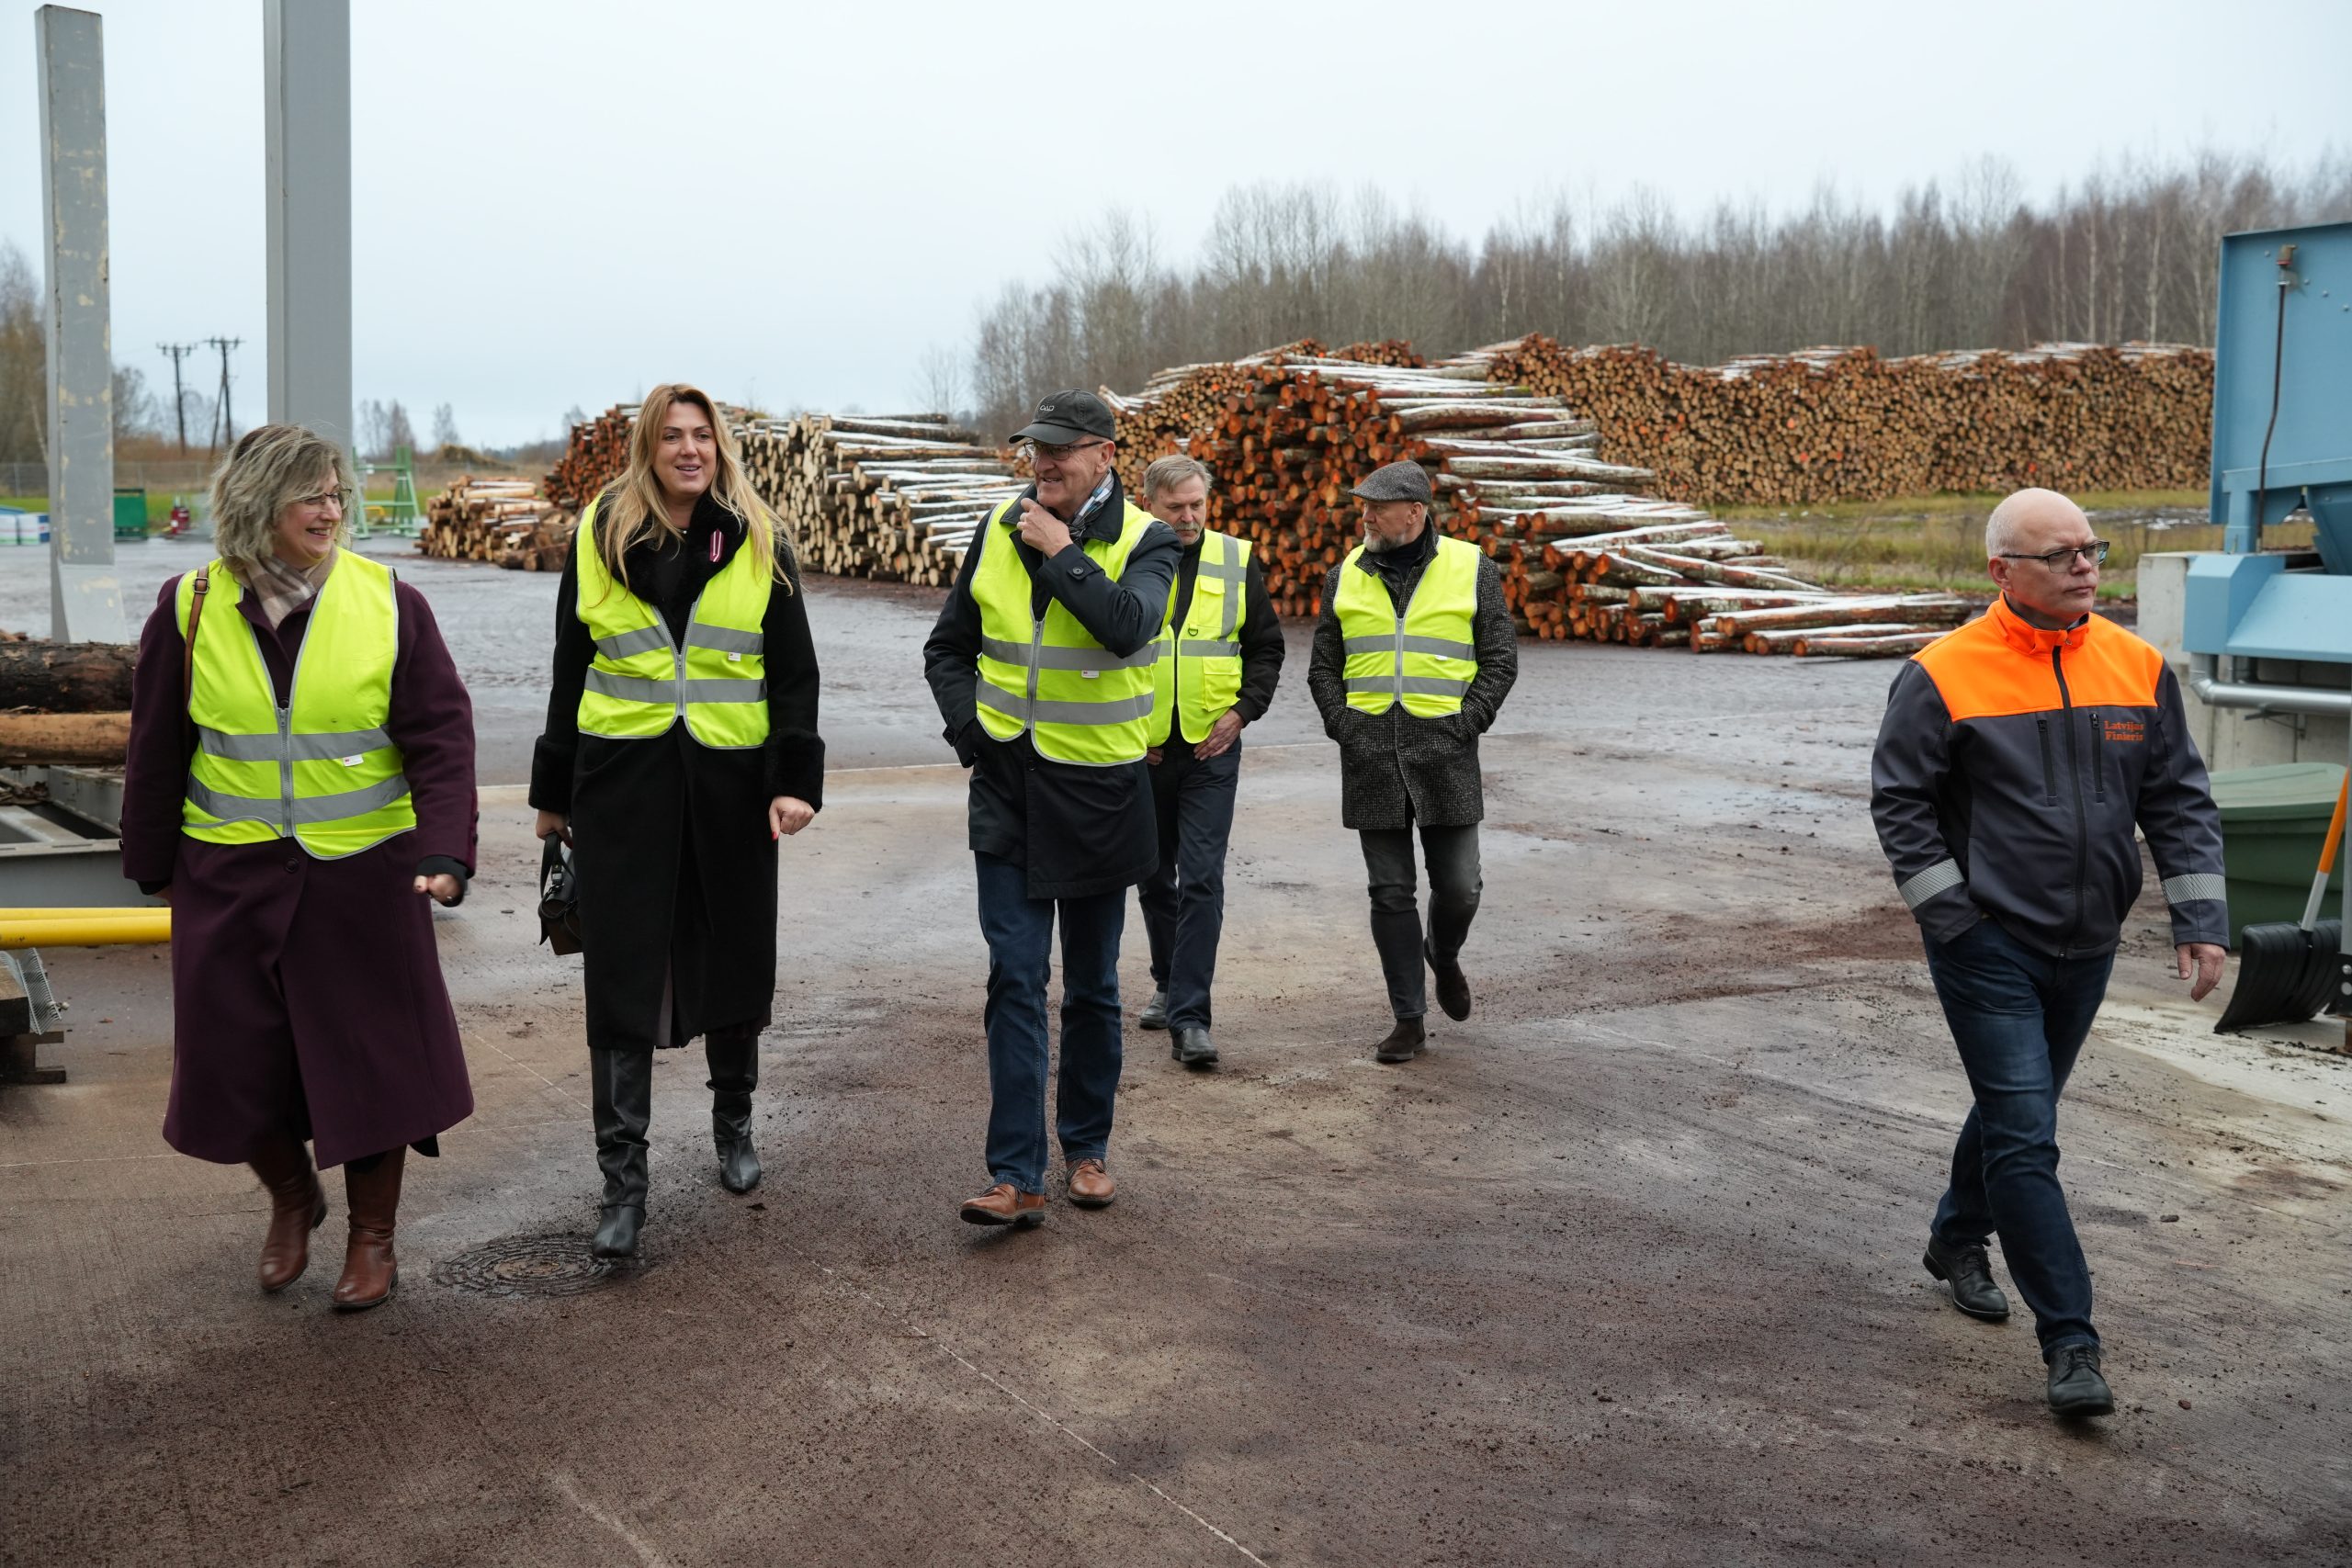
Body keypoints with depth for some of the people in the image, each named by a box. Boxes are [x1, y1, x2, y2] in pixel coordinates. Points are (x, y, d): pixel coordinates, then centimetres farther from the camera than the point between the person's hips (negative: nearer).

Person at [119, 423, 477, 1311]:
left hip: (364, 872, -2)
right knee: (236, 1055, 7)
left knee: (371, 1054, 4)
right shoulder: (191, 608, -1)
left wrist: (445, 851, -19)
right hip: (230, 874, 2)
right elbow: (157, 748, 9)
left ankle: (372, 1236, 24)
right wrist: (152, 861, 13)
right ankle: (291, 1201, 35)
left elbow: (440, 734, -8)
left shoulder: (388, 603, -6)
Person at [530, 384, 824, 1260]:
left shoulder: (760, 545, 4)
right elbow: (571, 672, 11)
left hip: (730, 778, 0)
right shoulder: (598, 538, 5)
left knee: (734, 957, 11)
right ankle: (623, 1177, 5)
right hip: (622, 782, 0)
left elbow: (794, 673, 3)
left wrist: (795, 780, -8)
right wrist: (554, 791, 12)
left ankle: (733, 1122, 34)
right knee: (622, 975, -1)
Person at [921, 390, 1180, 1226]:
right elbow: (948, 648, 15)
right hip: (1008, 789, 2)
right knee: (1015, 979, -4)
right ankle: (1016, 1174, -2)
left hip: (1099, 793, -2)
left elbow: (1127, 625, -28)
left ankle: (1087, 1148, 27)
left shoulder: (1146, 542, -6)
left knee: (1092, 986, 11)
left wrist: (1059, 550, -21)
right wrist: (970, 730, 1)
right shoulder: (998, 531, 5)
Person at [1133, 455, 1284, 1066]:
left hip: (1211, 747, -2)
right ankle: (1169, 983, 35)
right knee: (1155, 876, 15)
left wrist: (1242, 711, -5)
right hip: (1141, 749, 2)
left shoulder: (1236, 562, 2)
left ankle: (1188, 1016, -10)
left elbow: (1267, 648, 9)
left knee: (1201, 879, -10)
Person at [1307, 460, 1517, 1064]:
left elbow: (1500, 659, 3)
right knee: (1390, 891, 3)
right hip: (1370, 754, 2)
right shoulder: (1346, 577, 10)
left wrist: (1466, 724, -8)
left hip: (1444, 750, -2)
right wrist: (1343, 725, -1)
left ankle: (1444, 957, 35)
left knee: (1459, 885, 1)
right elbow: (1323, 666, 14)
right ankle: (1409, 1020, 10)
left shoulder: (1472, 570, 3)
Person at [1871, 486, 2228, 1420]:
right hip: (1987, 949, -5)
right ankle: (2071, 1342, -2)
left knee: (2018, 1112, 21)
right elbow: (1899, 801, -7)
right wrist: (1952, 918, -12)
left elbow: (2180, 800, 7)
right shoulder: (1943, 675, -12)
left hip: (2085, 949, 5)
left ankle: (1958, 1240, 45)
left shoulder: (2138, 669, 2)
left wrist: (2199, 919, 1)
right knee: (2025, 1138, -8)